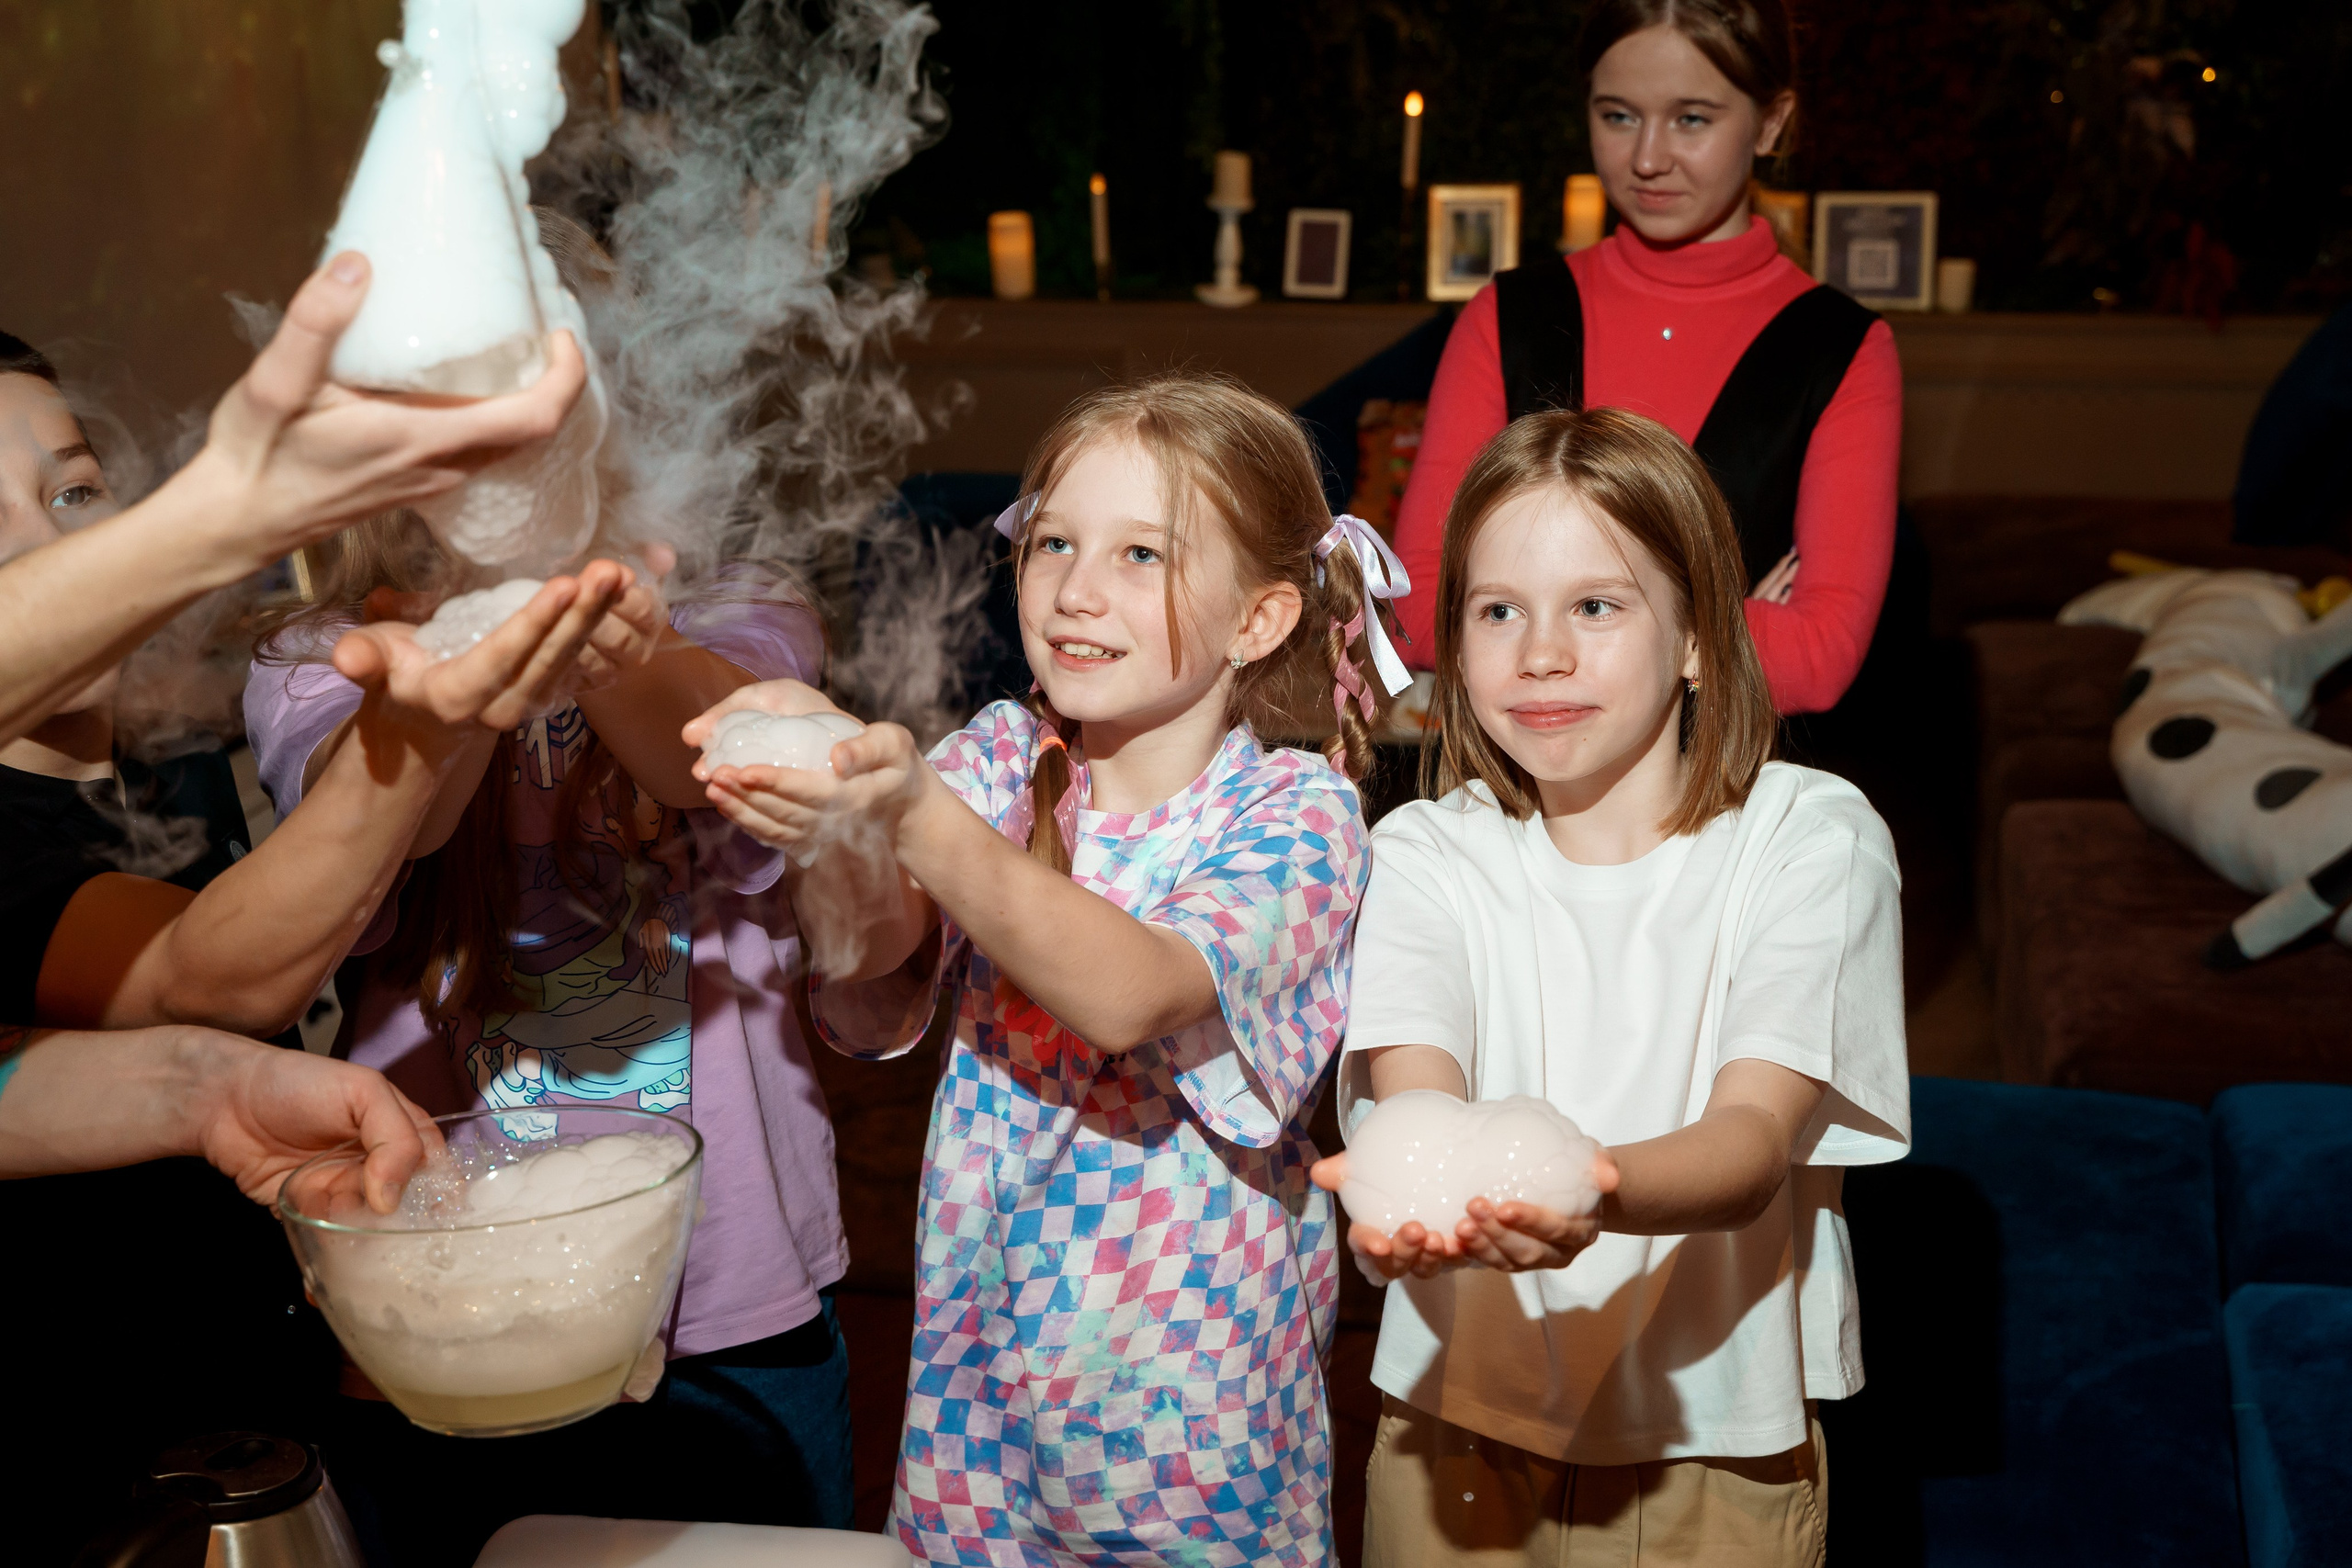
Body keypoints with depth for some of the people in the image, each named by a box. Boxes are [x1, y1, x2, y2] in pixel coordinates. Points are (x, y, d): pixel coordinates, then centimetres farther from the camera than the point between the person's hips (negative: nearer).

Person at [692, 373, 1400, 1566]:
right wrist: (830, 822, -33)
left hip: (1189, 1374, -3)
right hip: (983, 1354, 3)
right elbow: (868, 1007, -14)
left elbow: (1126, 994, -31)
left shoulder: (1294, 814, -12)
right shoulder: (1003, 759, -1)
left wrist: (917, 816, -41)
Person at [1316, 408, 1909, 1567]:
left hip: (1716, 1436, -1)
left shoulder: (1809, 839, -8)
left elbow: (1754, 1145, -21)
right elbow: (1412, 1089, -18)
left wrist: (1593, 1189, -42)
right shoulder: (1425, 853, -1)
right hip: (1459, 1421, 1)